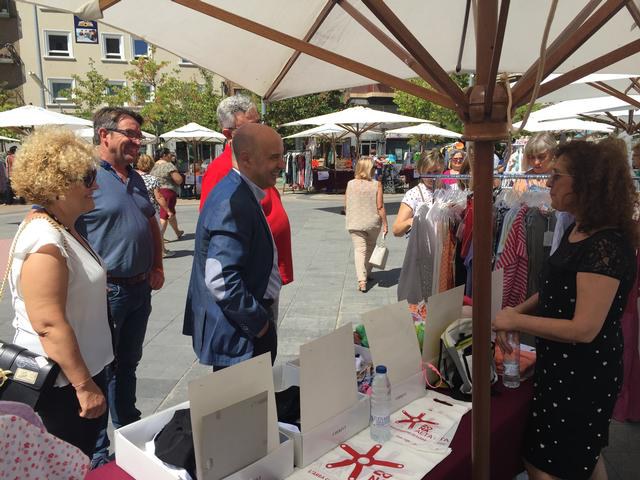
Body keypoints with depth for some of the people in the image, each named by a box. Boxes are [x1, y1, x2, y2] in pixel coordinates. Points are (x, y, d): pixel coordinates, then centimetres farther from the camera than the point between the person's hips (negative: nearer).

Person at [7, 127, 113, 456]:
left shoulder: (64, 229, 8)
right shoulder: (45, 242, -24)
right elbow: (49, 326, -28)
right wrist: (84, 386, -23)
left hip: (83, 367, 9)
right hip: (63, 383, -9)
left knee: (84, 461, 23)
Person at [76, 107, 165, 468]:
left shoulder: (136, 180, 11)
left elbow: (152, 224, 22)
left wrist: (157, 268, 13)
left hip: (140, 289, 8)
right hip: (105, 292, -7)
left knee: (127, 365, 21)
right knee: (100, 371, 5)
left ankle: (130, 433, 37)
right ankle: (96, 453, 21)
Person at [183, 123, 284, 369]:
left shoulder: (238, 193, 8)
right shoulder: (233, 202, -24)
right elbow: (221, 280, -29)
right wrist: (258, 322, -17)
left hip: (249, 327, 10)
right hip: (239, 337, -10)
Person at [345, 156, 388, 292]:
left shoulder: (350, 184, -4)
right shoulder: (376, 184, -9)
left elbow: (346, 206, 3)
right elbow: (380, 207, -11)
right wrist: (385, 224, -4)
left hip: (355, 223, 0)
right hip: (373, 223, 0)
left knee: (359, 250, -3)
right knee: (370, 248, 21)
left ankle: (362, 281, -17)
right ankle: (367, 274, 34)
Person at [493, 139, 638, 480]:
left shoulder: (606, 247, -27)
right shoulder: (577, 231, 4)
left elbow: (584, 329, -28)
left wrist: (515, 320, -20)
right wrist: (515, 313, -1)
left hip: (583, 375, -9)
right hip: (566, 367, 9)